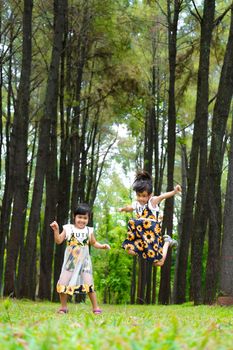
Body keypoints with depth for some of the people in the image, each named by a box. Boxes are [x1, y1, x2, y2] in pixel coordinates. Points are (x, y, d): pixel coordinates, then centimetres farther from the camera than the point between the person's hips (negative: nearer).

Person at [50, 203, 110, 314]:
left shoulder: (89, 231, 5)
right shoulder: (68, 228, 0)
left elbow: (94, 243, 19)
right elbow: (58, 241, -2)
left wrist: (102, 246, 1)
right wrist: (56, 230, -16)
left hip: (84, 262, 0)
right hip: (70, 262, 0)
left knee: (89, 284, -10)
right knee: (63, 283, -5)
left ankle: (95, 307, 0)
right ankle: (63, 307, 11)